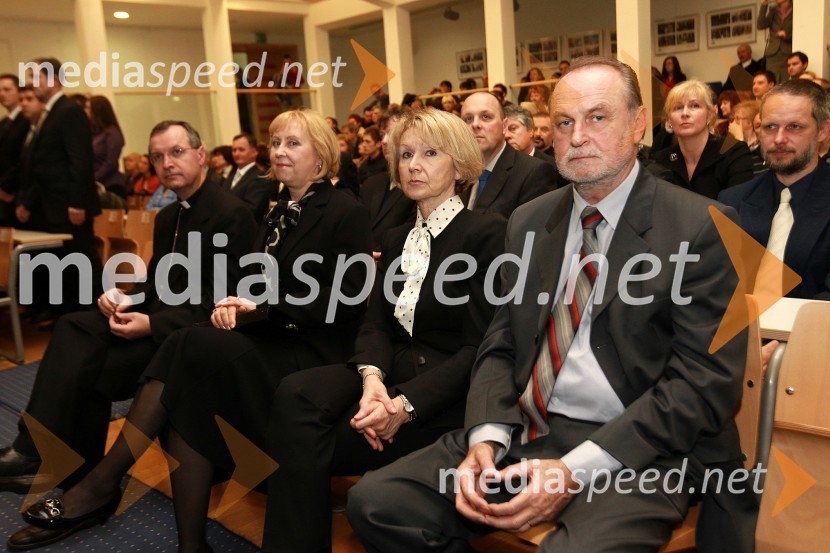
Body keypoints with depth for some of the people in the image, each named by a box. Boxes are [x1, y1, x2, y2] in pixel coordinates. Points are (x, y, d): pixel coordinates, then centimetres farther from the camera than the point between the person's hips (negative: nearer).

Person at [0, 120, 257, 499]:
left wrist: (153, 324, -25)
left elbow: (219, 296, -18)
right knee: (73, 327, -15)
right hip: (157, 320, 8)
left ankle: (82, 479, -4)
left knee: (90, 369, -20)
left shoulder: (230, 214, -13)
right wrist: (124, 298, -3)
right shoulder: (167, 217, 16)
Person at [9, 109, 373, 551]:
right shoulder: (279, 212, 18)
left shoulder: (346, 212, -4)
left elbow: (350, 297, -12)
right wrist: (237, 304, -5)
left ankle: (101, 486, -18)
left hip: (314, 352, -6)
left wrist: (268, 306, -16)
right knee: (185, 351, -22)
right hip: (270, 338, 7)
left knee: (193, 349, -27)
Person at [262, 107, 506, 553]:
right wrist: (372, 374, -16)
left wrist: (406, 404, -22)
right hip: (391, 374, 6)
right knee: (294, 395, -23)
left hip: (444, 395, -5)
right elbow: (375, 323, 7)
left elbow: (480, 347, -12)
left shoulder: (486, 234, -6)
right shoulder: (396, 240, 17)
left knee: (306, 441, -23)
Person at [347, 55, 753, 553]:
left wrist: (576, 470, -18)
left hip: (635, 451, -4)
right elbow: (501, 345, 12)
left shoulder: (702, 228, -5)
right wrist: (486, 438, -8)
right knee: (375, 502, -11)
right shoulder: (529, 222, 12)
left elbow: (706, 381, -11)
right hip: (522, 434, 5)